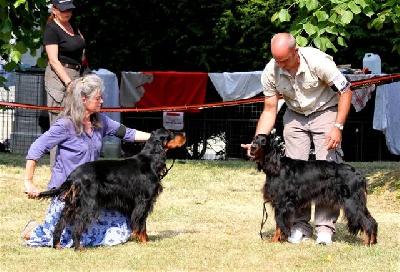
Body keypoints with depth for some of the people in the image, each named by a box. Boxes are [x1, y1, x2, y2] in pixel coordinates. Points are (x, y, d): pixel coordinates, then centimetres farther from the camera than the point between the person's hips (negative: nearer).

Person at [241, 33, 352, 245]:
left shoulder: (318, 61, -30)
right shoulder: (270, 72, -18)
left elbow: (345, 92, -20)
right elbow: (269, 111, -9)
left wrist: (338, 127, -26)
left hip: (325, 112, -3)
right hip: (295, 116, 4)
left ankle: (325, 226, -9)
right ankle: (300, 225, 2)